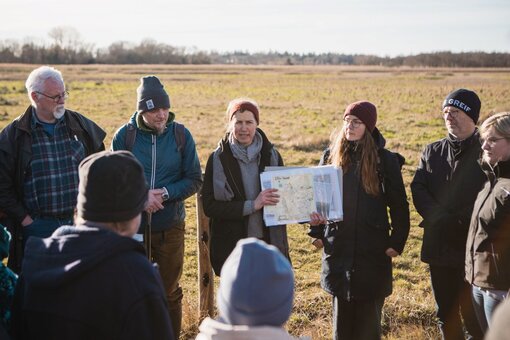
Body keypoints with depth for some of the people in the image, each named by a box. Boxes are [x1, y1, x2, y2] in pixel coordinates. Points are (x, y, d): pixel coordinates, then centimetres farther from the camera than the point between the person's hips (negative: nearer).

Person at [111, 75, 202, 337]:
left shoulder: (181, 135, -3)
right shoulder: (124, 136, -5)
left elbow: (194, 180, -1)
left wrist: (165, 193, -16)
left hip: (170, 227, 0)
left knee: (169, 292, 11)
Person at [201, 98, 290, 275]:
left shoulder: (271, 155, 3)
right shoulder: (218, 159, -4)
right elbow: (209, 206, -10)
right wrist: (251, 206, -18)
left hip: (269, 243, 2)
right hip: (231, 246, -2)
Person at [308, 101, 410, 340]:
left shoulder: (385, 160, -4)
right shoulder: (331, 156, 4)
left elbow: (399, 205, 0)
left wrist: (396, 243, -4)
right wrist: (317, 232, 5)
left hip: (373, 252, -2)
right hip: (337, 250, 3)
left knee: (368, 319, 5)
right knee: (341, 319, 10)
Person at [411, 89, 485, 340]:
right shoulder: (432, 152, 10)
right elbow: (418, 189, 1)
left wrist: (461, 221, -18)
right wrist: (438, 218, -14)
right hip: (439, 246, 5)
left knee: (475, 318, 1)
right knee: (445, 315, 15)